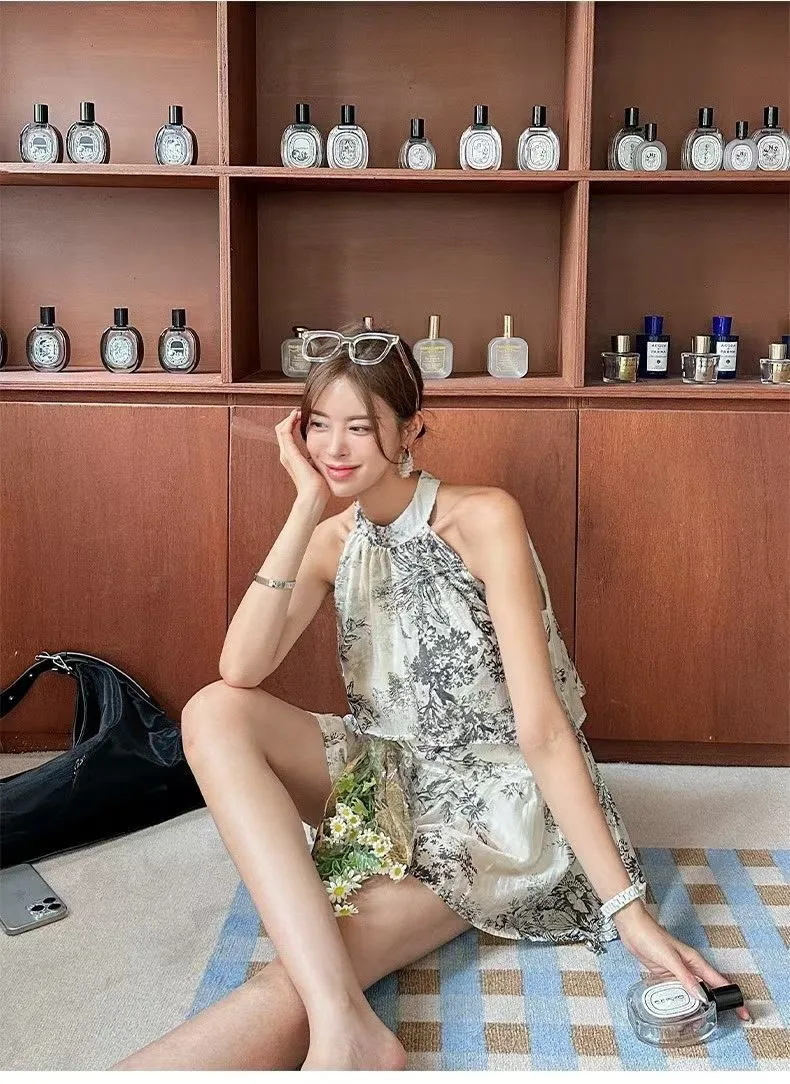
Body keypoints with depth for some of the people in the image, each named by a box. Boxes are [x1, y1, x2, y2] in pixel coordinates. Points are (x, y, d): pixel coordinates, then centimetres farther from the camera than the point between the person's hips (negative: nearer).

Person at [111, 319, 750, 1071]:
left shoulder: (482, 518, -15)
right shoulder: (335, 540, 2)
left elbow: (543, 728, -19)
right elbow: (241, 671, -16)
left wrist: (630, 911, -24)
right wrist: (307, 504, -18)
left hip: (498, 799, -6)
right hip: (394, 779, 6)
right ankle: (343, 1026, -33)